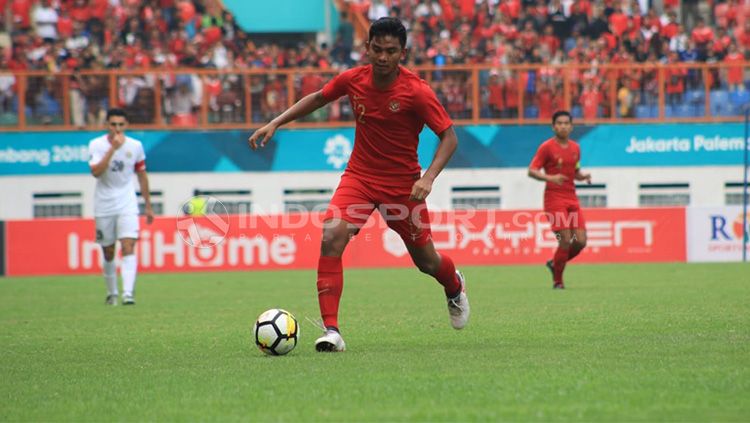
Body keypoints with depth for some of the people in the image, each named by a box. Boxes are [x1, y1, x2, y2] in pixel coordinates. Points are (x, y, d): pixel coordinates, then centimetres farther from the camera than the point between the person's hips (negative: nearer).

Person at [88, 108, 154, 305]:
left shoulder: (135, 146, 0)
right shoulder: (97, 145, -7)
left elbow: (142, 175, 12)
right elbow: (96, 172, -23)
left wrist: (148, 206, 15)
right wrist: (113, 148, -28)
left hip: (127, 206, 0)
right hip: (104, 206, 0)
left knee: (128, 247, -16)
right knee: (108, 253, 7)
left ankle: (128, 294, -25)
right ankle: (112, 293, 25)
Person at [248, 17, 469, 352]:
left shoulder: (416, 92, -19)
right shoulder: (353, 80, -8)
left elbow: (449, 137, -15)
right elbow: (317, 98, 13)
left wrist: (428, 178, -29)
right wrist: (275, 123, 6)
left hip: (403, 183, -2)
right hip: (359, 176, 2)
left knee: (426, 261, 10)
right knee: (331, 237, -23)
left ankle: (455, 286, 50)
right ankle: (331, 330, -22)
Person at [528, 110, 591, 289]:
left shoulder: (575, 148, 12)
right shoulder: (547, 147, -6)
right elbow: (532, 171, -9)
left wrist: (582, 176, 1)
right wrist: (550, 178, -26)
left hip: (572, 199, 6)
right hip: (554, 198, -6)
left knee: (580, 241, -4)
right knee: (565, 240, -14)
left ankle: (555, 264, 22)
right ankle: (557, 281, 3)